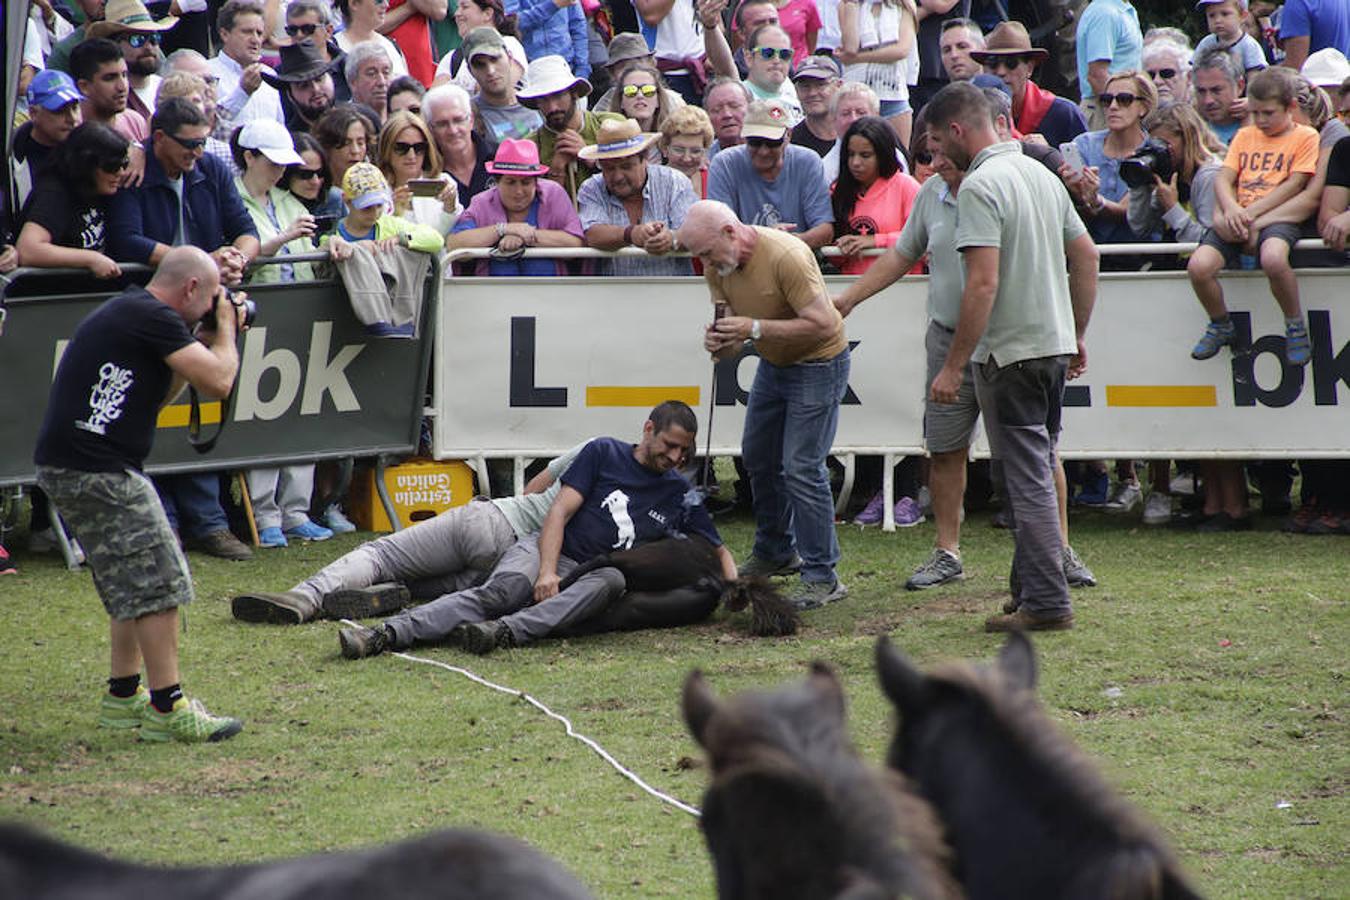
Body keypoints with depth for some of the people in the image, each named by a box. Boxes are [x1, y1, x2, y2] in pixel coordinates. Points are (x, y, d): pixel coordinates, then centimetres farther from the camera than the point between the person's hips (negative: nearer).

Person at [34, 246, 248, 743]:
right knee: (160, 584, -8)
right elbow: (219, 381, -15)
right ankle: (167, 709, -7)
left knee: (135, 585, 20)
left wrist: (202, 345, 20)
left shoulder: (123, 311, 19)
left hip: (66, 468, 10)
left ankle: (123, 695, 26)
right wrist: (225, 332, 4)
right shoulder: (153, 318, -13)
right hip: (96, 473, -10)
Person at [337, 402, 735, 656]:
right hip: (544, 552, -2)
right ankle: (390, 633, -53)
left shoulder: (680, 494, 17)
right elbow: (560, 511, 0)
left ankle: (507, 631, -52)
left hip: (587, 576, 2)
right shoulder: (605, 453, 8)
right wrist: (548, 571, -17)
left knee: (612, 579, -36)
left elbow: (718, 550, 23)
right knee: (500, 593, -34)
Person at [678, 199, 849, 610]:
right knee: (758, 458, 17)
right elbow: (734, 333, 0)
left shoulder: (786, 256, -30)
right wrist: (720, 342, -25)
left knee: (801, 468, -14)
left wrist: (755, 328, -34)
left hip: (818, 364, -8)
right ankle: (775, 552, 37)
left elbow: (823, 325, -31)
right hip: (773, 363, 8)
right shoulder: (718, 267, -6)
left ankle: (822, 577, -8)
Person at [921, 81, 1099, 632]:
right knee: (1036, 473, 16)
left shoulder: (980, 185, -15)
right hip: (1055, 346, 9)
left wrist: (953, 366, -19)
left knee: (1027, 478, -6)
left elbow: (983, 282, -23)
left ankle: (1045, 602, -6)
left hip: (1010, 353, -9)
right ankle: (1030, 590, 22)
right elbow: (1086, 256, 17)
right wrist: (1076, 337, 23)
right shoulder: (1041, 174, 12)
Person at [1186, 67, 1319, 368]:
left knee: (1273, 258, -40)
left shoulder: (1305, 137, 6)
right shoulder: (1245, 136, 22)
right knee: (1198, 265, -23)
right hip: (1238, 220, 5)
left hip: (1276, 218, -4)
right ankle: (1220, 326, 7)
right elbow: (1225, 179, 12)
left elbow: (1293, 185, -5)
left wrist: (1251, 212, -13)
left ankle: (1296, 327, -13)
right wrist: (1231, 209, -10)